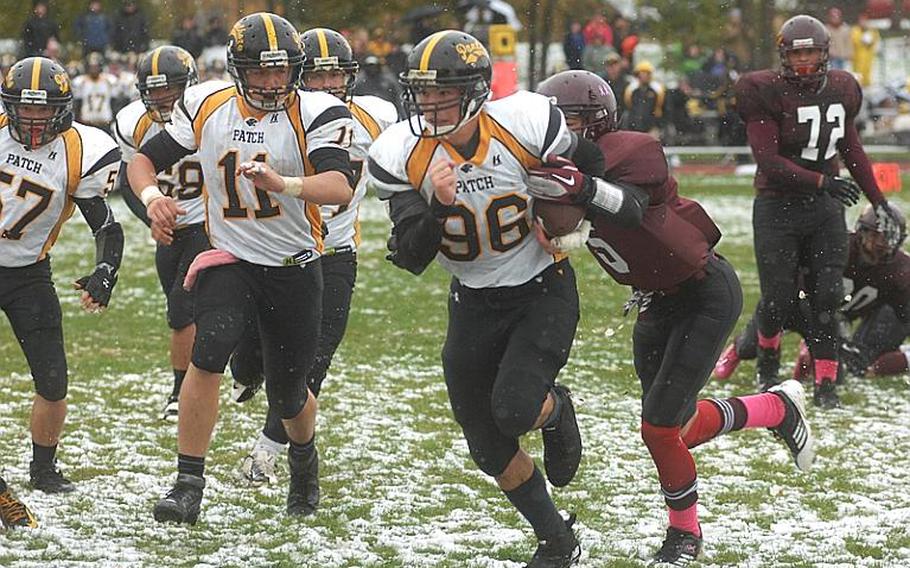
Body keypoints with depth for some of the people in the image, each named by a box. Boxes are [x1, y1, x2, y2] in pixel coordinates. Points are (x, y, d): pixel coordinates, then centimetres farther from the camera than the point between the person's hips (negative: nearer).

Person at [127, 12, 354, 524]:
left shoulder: (316, 114, -14)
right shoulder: (207, 107, -3)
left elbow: (340, 187, -30)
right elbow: (144, 160, 5)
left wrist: (283, 184, -49)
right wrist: (152, 197, -18)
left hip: (296, 269, -1)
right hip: (230, 260, 1)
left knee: (288, 394, 12)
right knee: (209, 352, -26)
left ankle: (304, 455, 48)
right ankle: (189, 484, -22)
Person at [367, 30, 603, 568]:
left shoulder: (526, 126, -23)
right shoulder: (403, 155, -16)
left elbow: (594, 171, -4)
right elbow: (410, 258, -17)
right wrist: (436, 205, -31)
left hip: (543, 289, -3)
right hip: (474, 302, 3)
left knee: (514, 411, -24)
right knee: (491, 449, 7)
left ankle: (556, 410, 14)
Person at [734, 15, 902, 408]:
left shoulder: (841, 90, 5)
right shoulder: (766, 93, -13)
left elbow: (851, 150, 17)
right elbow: (768, 161, -18)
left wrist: (879, 203, 17)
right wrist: (822, 181, -25)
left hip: (824, 207, 4)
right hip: (777, 208, -4)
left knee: (827, 296, -4)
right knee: (779, 299, -2)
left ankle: (825, 384, 2)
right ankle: (767, 356, 30)